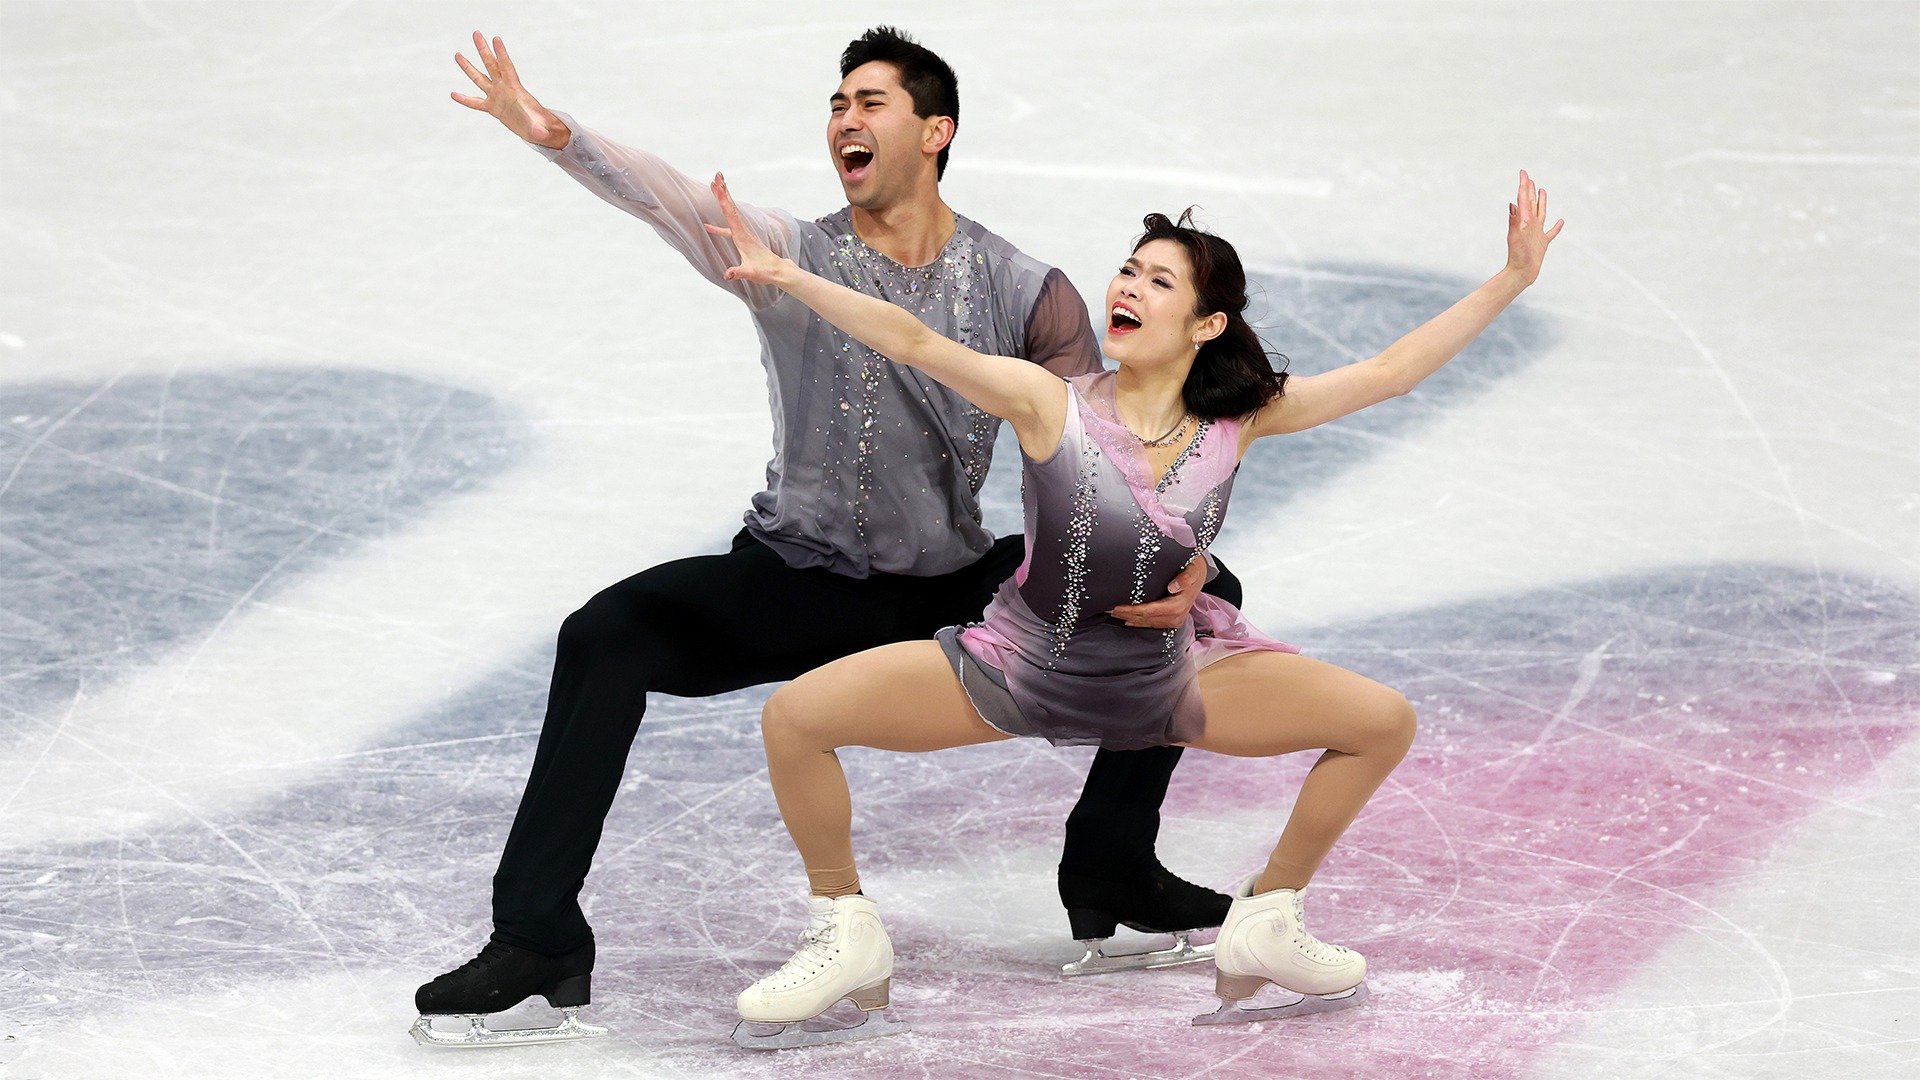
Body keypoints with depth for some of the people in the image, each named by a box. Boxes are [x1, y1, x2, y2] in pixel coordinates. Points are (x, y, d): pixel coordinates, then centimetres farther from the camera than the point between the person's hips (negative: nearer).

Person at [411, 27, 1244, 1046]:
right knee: (606, 637, -27)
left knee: (1204, 597, -7)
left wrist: (1171, 557, -21)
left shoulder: (1027, 295, -6)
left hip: (958, 586, 2)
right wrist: (559, 136, -47)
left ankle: (1111, 873, 9)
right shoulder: (792, 260, -10)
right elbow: (670, 198, -28)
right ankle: (539, 941, -20)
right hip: (799, 584, -2)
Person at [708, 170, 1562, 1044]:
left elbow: (1389, 372, -10)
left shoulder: (1237, 421, -12)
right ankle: (845, 936, 5)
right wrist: (788, 277, -43)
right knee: (795, 718, -20)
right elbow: (913, 342, -31)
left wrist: (1510, 281, -14)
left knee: (1385, 723, -5)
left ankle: (1265, 925, 15)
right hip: (1023, 670, -3)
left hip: (1166, 680, 3)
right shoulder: (1052, 406, -21)